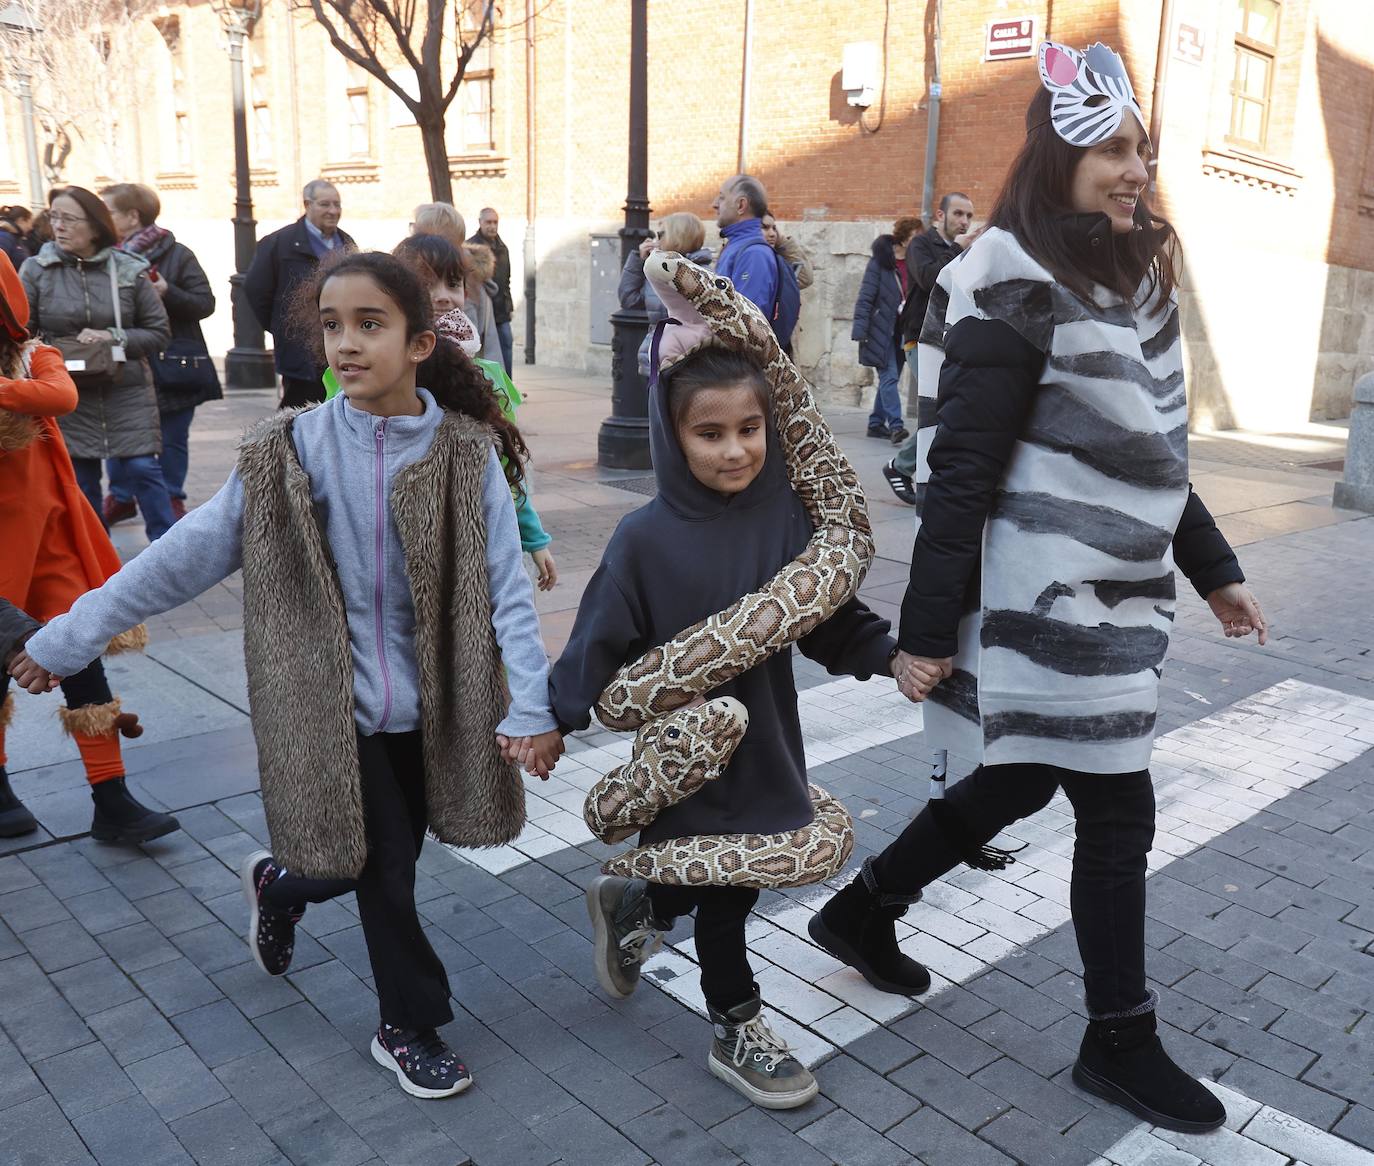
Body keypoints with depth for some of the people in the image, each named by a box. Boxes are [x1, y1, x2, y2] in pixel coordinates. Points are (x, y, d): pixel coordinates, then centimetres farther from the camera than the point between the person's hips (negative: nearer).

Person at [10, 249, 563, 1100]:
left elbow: (507, 587, -12)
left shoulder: (466, 453, -9)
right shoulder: (289, 453, -8)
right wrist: (67, 638, 0)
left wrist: (532, 705, -21)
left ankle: (280, 885, 51)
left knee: (385, 863, 18)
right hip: (338, 708, -1)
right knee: (384, 869, 4)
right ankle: (412, 1027, 31)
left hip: (435, 706, 2)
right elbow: (185, 557, -3)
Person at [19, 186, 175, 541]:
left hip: (126, 392, -1)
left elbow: (159, 332, 2)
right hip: (67, 395, 1)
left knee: (142, 468, -5)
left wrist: (114, 338, -12)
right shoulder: (35, 270, 0)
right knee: (80, 481, 7)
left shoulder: (129, 271, -1)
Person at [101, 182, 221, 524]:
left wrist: (167, 292, -22)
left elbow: (205, 303, -8)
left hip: (172, 364, -3)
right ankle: (121, 497, 22)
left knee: (172, 438, 7)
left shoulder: (177, 255, -4)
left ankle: (173, 499, 22)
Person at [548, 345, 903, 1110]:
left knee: (730, 882, 18)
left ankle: (630, 907, 49)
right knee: (722, 890, 11)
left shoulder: (787, 515, -8)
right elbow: (602, 642, -9)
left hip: (763, 740, 4)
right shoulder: (647, 539, -17)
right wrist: (553, 721, -6)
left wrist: (890, 655, -14)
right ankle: (738, 1028, 36)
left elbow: (830, 616, 0)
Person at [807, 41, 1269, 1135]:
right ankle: (1120, 1041, 23)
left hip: (1111, 591, 9)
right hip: (1049, 598, -9)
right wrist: (927, 629, -17)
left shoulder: (1134, 277, 12)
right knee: (1117, 810, 2)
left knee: (1016, 782, 18)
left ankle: (863, 910, 36)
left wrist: (1213, 568, 21)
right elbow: (962, 470, -17)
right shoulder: (1019, 291, -15)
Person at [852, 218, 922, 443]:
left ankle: (876, 423, 19)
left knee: (890, 379, 10)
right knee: (889, 377, -12)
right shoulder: (880, 262, -8)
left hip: (902, 331, 6)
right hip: (882, 331, -6)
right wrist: (860, 330, -15)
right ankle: (895, 425, -15)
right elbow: (865, 298, -9)